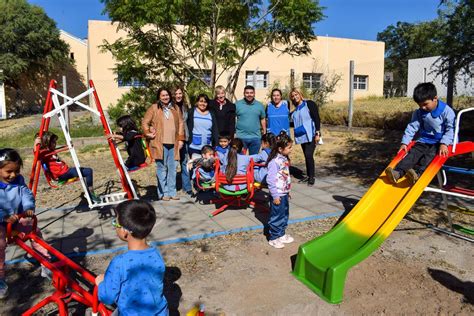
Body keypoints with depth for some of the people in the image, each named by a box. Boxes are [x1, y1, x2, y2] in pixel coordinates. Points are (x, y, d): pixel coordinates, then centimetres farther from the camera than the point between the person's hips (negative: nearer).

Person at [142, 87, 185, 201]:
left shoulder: (175, 108, 14)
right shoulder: (153, 108, 4)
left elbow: (181, 123, 14)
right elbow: (145, 122, 7)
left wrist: (181, 139, 8)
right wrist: (148, 133, -6)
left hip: (173, 144, 3)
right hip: (159, 144, -3)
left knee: (172, 169, 6)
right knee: (162, 168, -3)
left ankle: (172, 192, 16)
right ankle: (163, 193, 7)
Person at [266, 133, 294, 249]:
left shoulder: (284, 159, 6)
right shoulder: (274, 162, -23)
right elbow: (270, 180, -23)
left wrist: (288, 191, 18)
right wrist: (275, 196, -20)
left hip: (284, 193, 9)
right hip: (278, 195, -9)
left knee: (285, 215, 19)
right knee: (277, 216, 4)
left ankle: (281, 234, 35)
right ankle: (273, 238, 19)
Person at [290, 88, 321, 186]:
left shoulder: (309, 104, -4)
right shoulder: (295, 110, 13)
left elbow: (317, 119, -8)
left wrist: (317, 133, -14)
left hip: (311, 135, -6)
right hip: (302, 136, 6)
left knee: (309, 155, -13)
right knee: (306, 156, 9)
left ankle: (312, 177, -2)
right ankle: (308, 176, 19)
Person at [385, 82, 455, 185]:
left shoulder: (446, 111, -9)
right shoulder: (419, 113, 5)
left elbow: (450, 129, -13)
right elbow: (412, 127, 4)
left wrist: (444, 143, -26)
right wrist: (404, 142, -4)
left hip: (440, 142, -3)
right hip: (425, 141, 4)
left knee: (429, 155, -31)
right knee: (413, 153, -22)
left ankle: (417, 173, -53)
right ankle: (397, 172, -42)